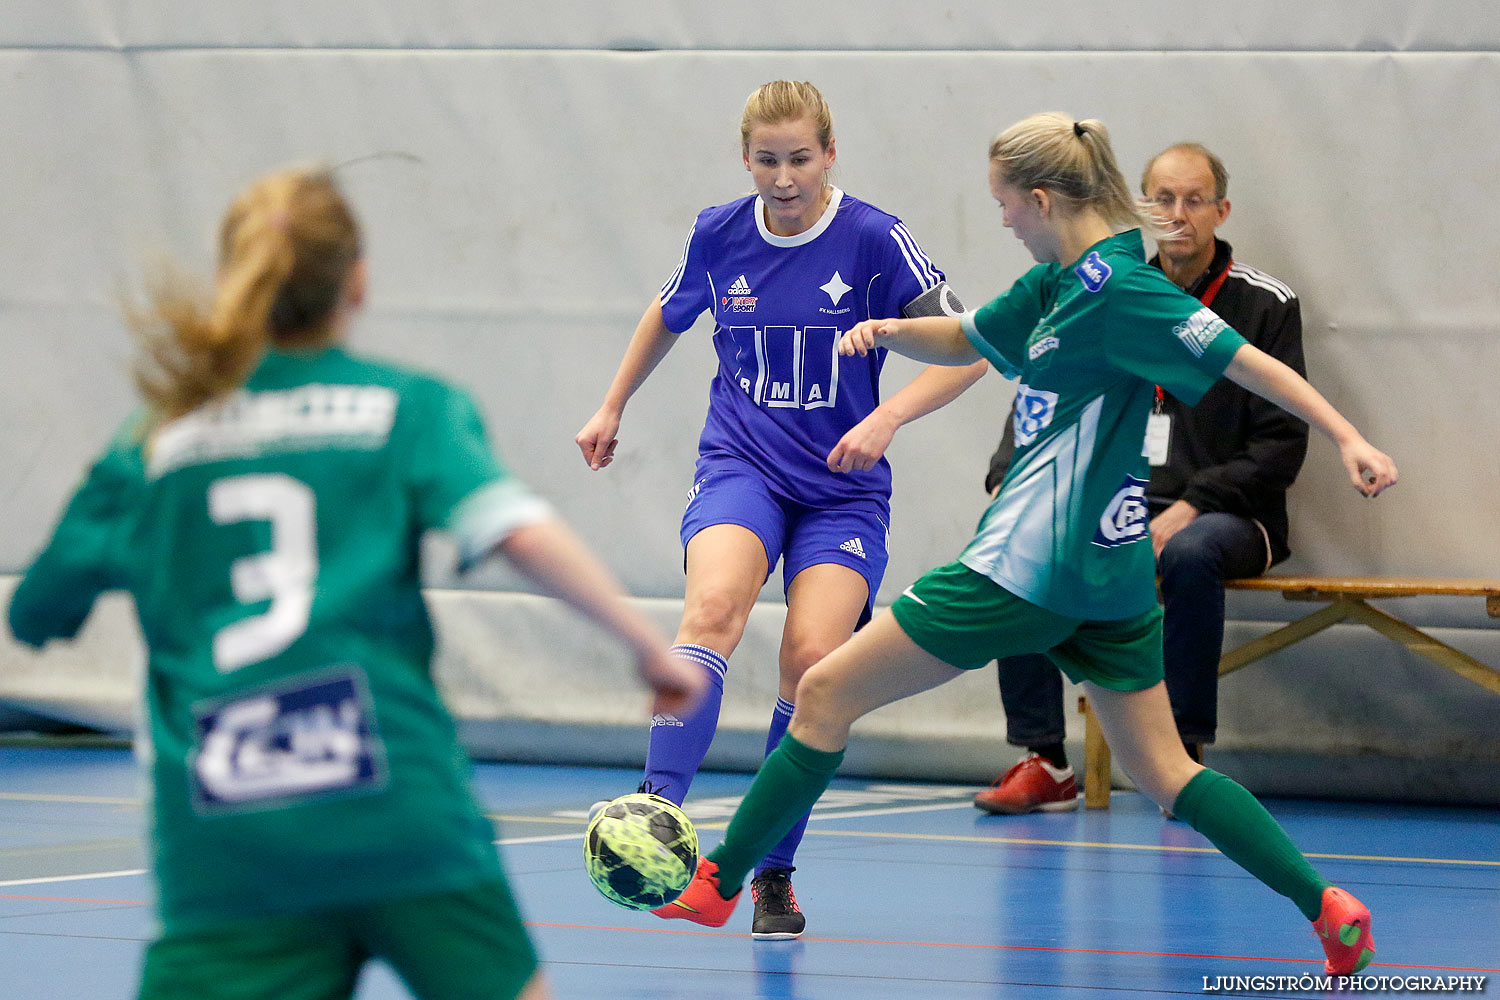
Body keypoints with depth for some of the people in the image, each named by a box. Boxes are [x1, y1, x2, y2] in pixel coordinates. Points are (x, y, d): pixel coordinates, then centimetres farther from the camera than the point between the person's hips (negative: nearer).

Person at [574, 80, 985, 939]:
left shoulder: (874, 239, -8)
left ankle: (774, 871, -3)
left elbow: (967, 350, -9)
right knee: (713, 608, -29)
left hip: (843, 488, -1)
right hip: (741, 468, 1)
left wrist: (887, 418, -22)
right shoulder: (719, 234, 2)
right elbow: (669, 316, 24)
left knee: (811, 658, -19)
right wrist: (613, 408, 28)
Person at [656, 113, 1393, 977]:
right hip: (1112, 565, 10)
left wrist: (1347, 436, -24)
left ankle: (719, 882, 10)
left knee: (826, 694, 3)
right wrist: (891, 331, 4)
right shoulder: (1060, 283, 12)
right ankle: (1326, 905, -3)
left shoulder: (1119, 286, -15)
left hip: (1032, 565, -10)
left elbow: (1244, 360, -17)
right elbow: (965, 340, 25)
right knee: (1165, 772, 11)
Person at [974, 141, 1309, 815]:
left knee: (1191, 554, -38)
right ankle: (1044, 764, -19)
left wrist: (1187, 510, -18)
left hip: (1227, 517, -4)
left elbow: (1280, 445, -6)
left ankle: (1185, 756, -25)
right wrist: (1007, 483, -9)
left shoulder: (1265, 306, 0)